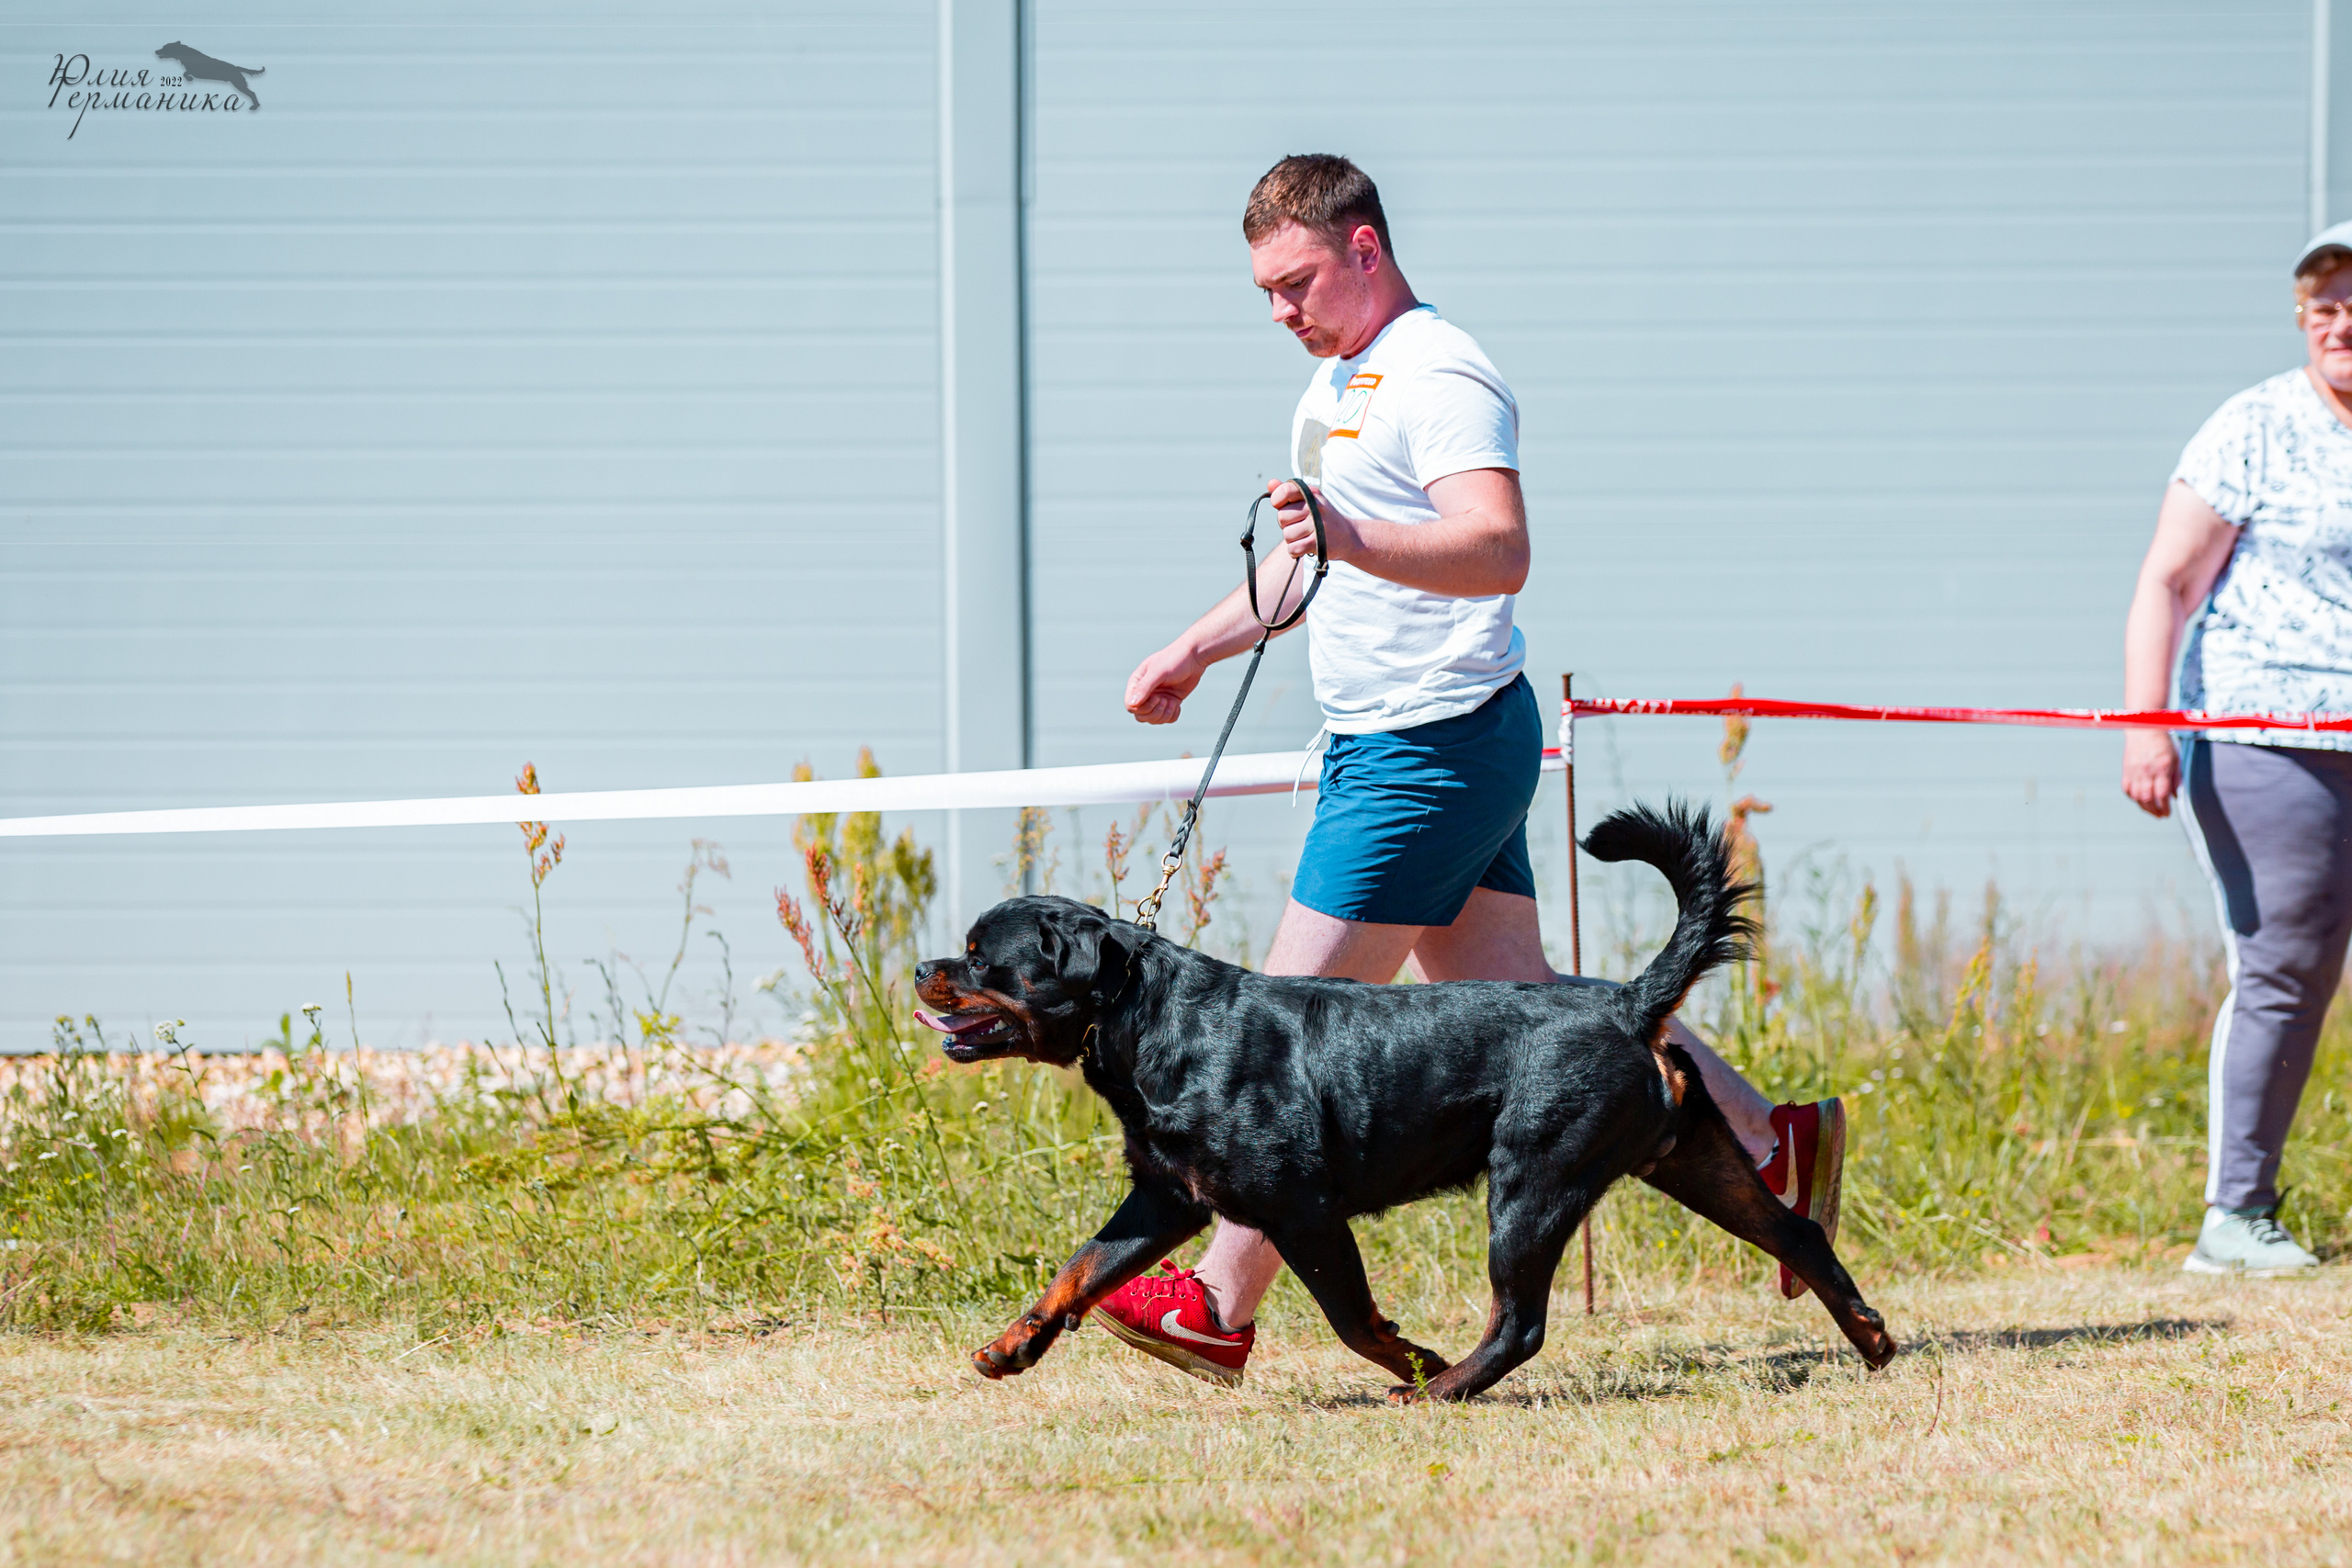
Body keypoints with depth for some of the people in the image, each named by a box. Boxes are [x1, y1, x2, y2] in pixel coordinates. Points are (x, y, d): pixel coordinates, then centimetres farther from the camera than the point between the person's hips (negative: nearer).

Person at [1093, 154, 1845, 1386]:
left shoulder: (1440, 380, -16)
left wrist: (1353, 538, -44)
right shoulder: (1338, 382, 17)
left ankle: (1220, 1305, -6)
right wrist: (1196, 650, 26)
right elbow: (1314, 557, 31)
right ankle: (1767, 1139, 17)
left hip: (1429, 752, -10)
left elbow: (1498, 552, -30)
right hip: (1395, 743, 10)